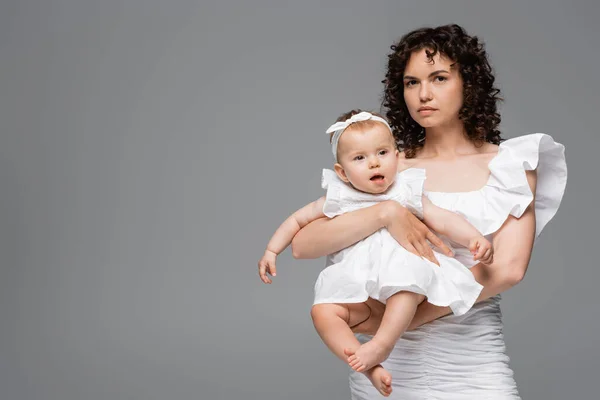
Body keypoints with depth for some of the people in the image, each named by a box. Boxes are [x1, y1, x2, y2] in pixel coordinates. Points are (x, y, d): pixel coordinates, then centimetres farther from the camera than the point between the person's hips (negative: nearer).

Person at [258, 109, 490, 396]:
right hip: (356, 283, 2)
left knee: (408, 282, -38)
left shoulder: (407, 194, 12)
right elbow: (298, 220, 24)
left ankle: (381, 345, -34)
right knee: (323, 311, -25)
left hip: (403, 267, -1)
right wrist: (272, 251, 18)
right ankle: (370, 369, -29)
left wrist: (475, 238, -12)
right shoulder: (338, 200, 13)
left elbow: (445, 221, 5)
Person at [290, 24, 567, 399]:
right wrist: (386, 212, -20)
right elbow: (303, 245, -6)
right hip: (386, 364, 2)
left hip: (470, 364, -1)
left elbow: (508, 269, -12)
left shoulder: (508, 164, 2)